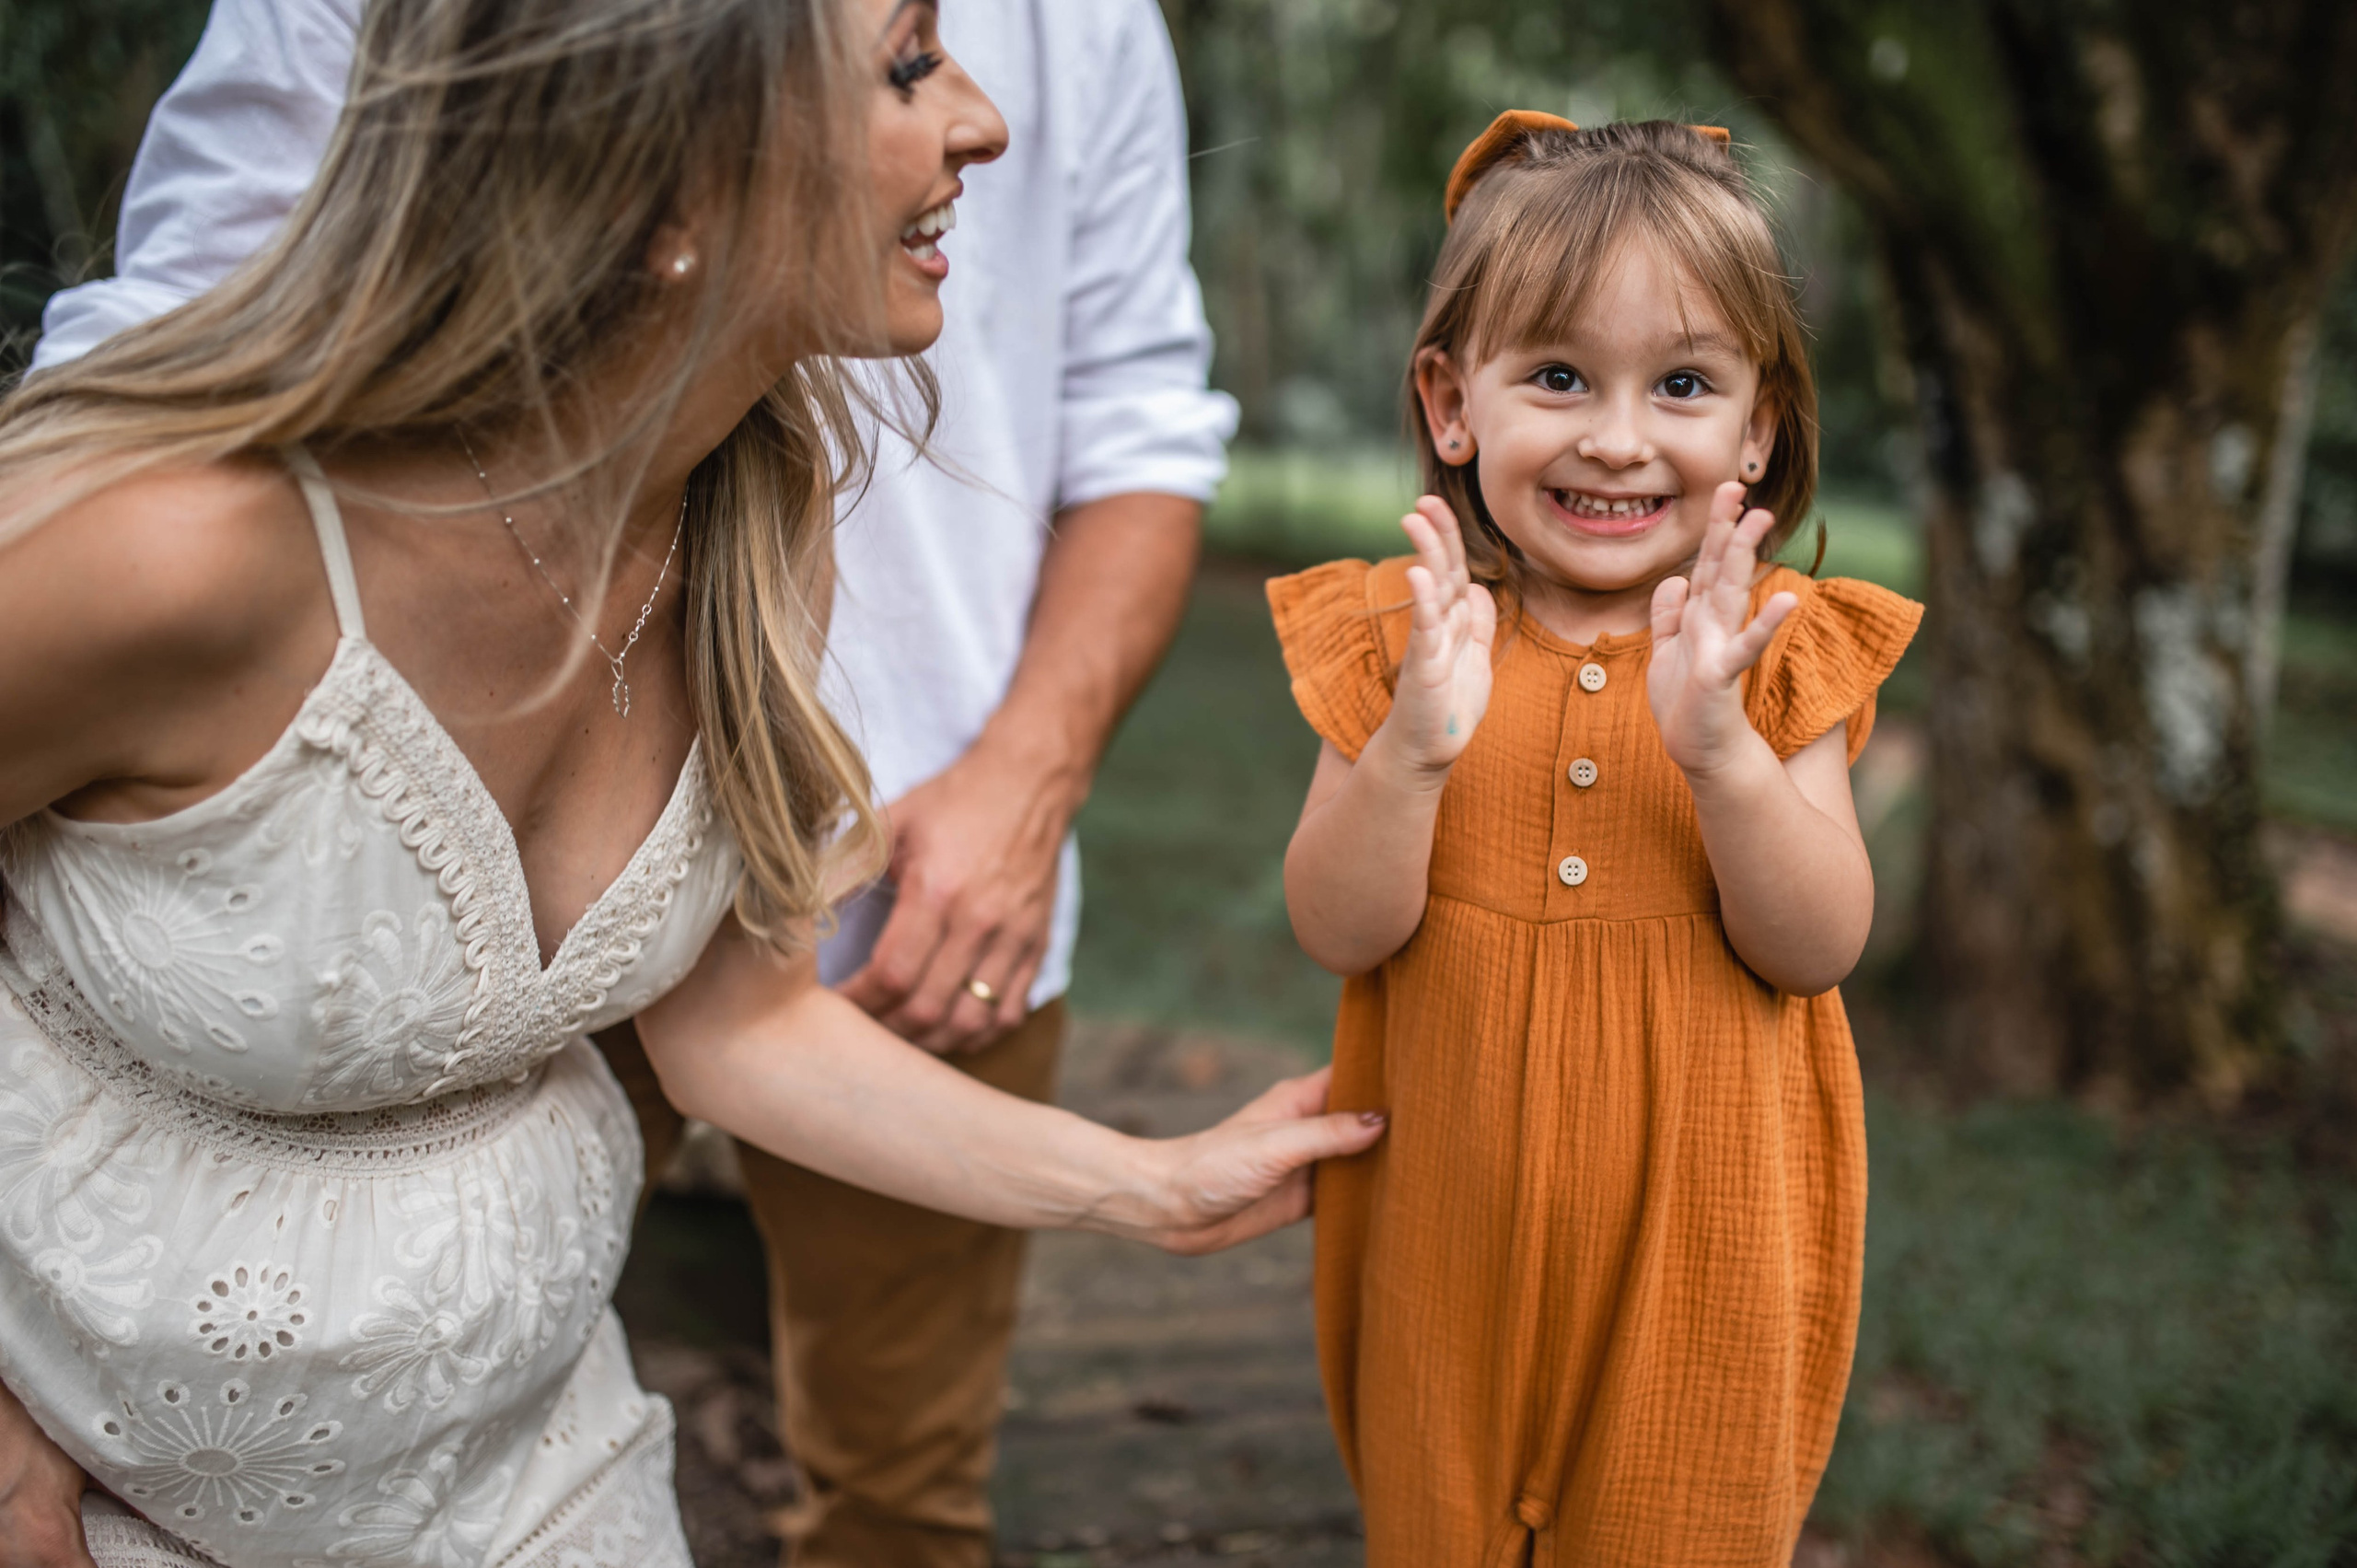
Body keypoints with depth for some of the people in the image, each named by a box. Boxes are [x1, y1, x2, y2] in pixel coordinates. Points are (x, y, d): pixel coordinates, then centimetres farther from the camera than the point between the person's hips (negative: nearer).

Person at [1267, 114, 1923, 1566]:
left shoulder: (1784, 652, -6)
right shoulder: (1397, 637, -6)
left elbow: (1821, 947, -13)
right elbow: (1340, 934, -11)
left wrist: (1719, 745, -28)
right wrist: (1414, 747, -28)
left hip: (1697, 1228, 0)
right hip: (1453, 1228, 1)